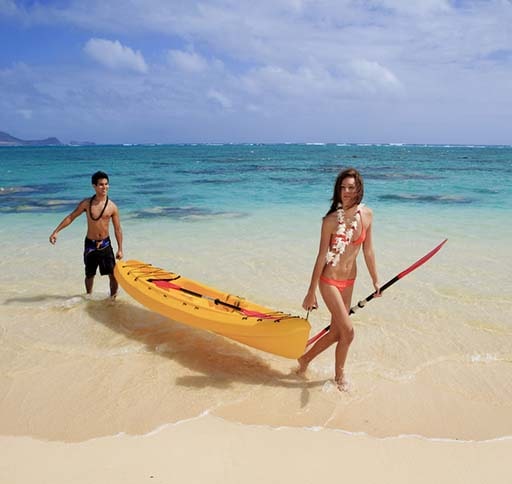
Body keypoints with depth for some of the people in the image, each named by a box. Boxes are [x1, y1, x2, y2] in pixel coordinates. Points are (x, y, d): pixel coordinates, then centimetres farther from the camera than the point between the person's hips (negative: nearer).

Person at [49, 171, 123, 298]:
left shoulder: (112, 207, -7)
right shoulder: (86, 203, -5)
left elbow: (117, 229, -2)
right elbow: (70, 217, 1)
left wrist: (120, 249, -3)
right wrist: (56, 231, -5)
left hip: (105, 244, -1)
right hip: (90, 244, 1)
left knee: (113, 274, -5)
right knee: (89, 275, 14)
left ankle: (113, 298, 12)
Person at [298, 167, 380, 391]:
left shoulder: (367, 215, -4)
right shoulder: (331, 220, -18)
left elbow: (368, 251, 6)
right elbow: (321, 257, -14)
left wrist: (375, 280, 10)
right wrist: (311, 293, -11)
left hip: (349, 281, 6)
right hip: (329, 280, -6)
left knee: (336, 332, 13)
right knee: (348, 331, -3)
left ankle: (306, 358, 36)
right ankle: (339, 374, 22)